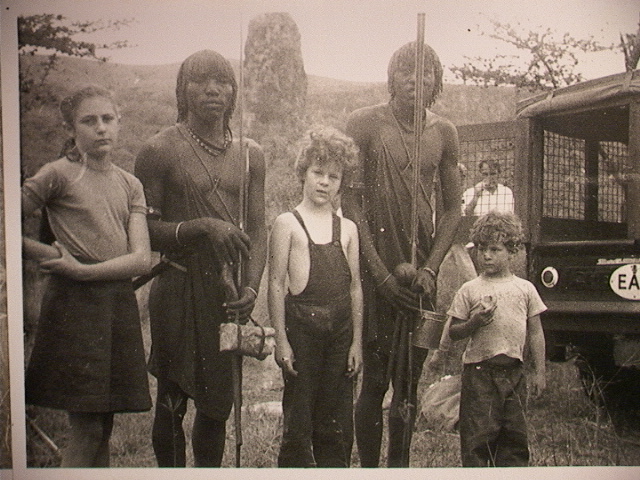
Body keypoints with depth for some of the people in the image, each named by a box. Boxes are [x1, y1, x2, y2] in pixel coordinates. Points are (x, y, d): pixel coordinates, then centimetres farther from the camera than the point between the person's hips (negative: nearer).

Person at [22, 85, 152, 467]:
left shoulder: (130, 184, 12)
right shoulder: (59, 174, -1)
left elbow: (142, 259, 0)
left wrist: (83, 270, -11)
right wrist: (45, 253, -11)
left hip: (120, 304, 5)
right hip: (75, 305, -5)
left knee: (104, 427, 8)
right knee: (87, 430, -6)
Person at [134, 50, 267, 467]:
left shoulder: (249, 154, 10)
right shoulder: (160, 150, -4)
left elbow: (257, 229, 9)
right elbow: (144, 230, -7)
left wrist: (251, 287, -5)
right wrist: (203, 226, -20)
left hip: (229, 292, 4)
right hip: (179, 291, -4)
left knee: (218, 405, 10)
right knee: (171, 403, 3)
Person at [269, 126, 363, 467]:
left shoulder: (347, 229, 11)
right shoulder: (288, 224, 0)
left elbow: (355, 287, 11)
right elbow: (276, 285, -3)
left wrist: (357, 340, 7)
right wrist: (281, 340, -8)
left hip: (340, 329, 4)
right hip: (302, 324, -3)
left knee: (338, 422, 9)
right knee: (298, 417, 2)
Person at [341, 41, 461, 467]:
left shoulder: (444, 133, 9)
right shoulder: (365, 123, -3)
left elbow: (453, 208, 11)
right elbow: (351, 202, -6)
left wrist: (431, 268, -3)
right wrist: (381, 272, -12)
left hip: (421, 274, 4)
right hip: (375, 268, -4)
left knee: (410, 378, 9)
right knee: (375, 379, -2)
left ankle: (400, 465, 21)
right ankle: (369, 467, 11)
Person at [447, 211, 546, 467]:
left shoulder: (525, 288, 7)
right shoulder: (469, 290, 2)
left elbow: (535, 333, 9)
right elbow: (453, 332, 4)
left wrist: (539, 372, 4)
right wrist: (475, 322, -14)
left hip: (513, 369, 2)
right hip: (479, 370, -2)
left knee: (514, 434, 9)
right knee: (477, 435, -2)